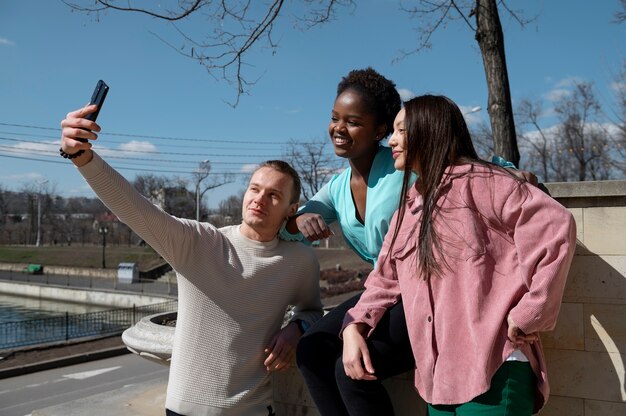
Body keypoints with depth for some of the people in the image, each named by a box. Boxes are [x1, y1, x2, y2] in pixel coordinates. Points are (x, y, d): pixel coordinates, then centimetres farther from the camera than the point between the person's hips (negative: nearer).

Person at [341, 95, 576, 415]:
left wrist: (529, 315, -14)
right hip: (438, 373, 7)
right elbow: (386, 279, 17)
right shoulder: (408, 207, 18)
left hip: (491, 366, -7)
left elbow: (556, 226, -14)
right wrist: (354, 326, 1)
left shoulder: (474, 181, -6)